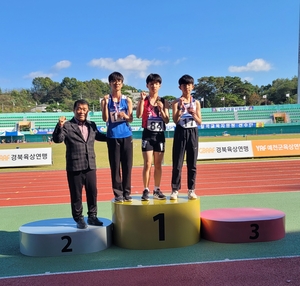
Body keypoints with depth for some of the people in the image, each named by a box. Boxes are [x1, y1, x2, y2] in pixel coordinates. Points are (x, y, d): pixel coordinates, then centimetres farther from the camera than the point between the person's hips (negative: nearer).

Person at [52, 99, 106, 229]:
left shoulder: (92, 125, 12)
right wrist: (60, 126, -30)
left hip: (90, 166, 4)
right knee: (76, 194, 5)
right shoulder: (67, 126, -4)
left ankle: (92, 216, 26)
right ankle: (79, 219, 19)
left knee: (92, 192, 10)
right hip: (74, 166, -4)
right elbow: (57, 139, -15)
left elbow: (99, 136, 28)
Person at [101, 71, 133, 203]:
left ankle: (127, 193, 13)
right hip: (112, 137, -1)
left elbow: (130, 119, 0)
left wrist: (124, 115, -22)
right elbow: (105, 119, -8)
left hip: (126, 136, 2)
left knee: (127, 166, 4)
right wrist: (105, 103, -20)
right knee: (115, 166, 0)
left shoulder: (127, 100, 5)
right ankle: (118, 194, 6)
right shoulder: (106, 100, 1)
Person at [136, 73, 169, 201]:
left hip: (160, 135, 3)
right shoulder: (143, 100, 0)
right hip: (148, 135, -3)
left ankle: (157, 190, 16)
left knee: (158, 165, 8)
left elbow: (167, 120, 1)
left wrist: (161, 109, -14)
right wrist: (142, 100, -21)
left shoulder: (163, 102, 7)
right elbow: (138, 115, -17)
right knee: (147, 164, -5)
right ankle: (146, 190, 2)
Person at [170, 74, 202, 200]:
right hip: (180, 132, -2)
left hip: (192, 133, 2)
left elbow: (199, 122, 3)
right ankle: (175, 190, 5)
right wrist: (180, 107, -22)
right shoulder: (176, 102, 0)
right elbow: (175, 120, -10)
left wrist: (194, 114, -15)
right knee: (177, 163, -1)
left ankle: (191, 190, 11)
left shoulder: (196, 103, 6)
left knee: (192, 163, 4)